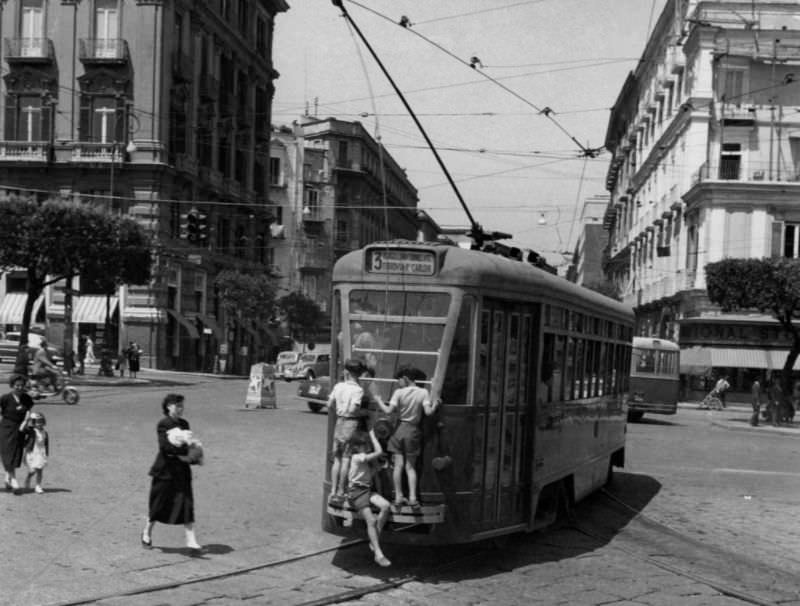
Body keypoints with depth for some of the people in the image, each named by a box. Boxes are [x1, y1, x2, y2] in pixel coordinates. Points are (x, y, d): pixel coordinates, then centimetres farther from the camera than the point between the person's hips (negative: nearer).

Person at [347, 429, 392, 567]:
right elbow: (379, 452, -22)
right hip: (356, 491, -7)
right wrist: (373, 435, -12)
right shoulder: (357, 457, -15)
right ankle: (378, 554, -14)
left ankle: (374, 542, -7)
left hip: (368, 489, 7)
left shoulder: (368, 458, 12)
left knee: (385, 506, -19)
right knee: (371, 521, -18)